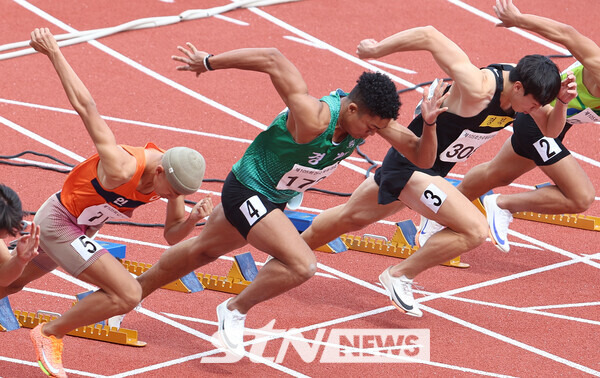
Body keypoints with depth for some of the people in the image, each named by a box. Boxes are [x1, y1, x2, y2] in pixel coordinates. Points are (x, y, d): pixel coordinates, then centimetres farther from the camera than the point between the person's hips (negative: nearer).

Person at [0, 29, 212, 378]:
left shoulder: (173, 177, -12)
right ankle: (51, 334, -3)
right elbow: (86, 107, -30)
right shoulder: (122, 169, -35)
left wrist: (193, 218, -23)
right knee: (128, 295, -18)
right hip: (58, 222, -8)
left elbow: (172, 235, 0)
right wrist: (54, 53, -23)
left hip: (79, 228, 8)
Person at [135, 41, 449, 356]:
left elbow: (422, 159, -12)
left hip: (275, 198, 8)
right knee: (302, 265, -25)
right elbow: (273, 61, -35)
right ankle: (235, 311, -1)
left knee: (203, 250, 27)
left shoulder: (370, 115, -17)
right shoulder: (313, 119, -38)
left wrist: (429, 126, -33)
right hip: (247, 191, -8)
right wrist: (208, 62, -26)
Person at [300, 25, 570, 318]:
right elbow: (429, 36, -35)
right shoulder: (479, 88, -34)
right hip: (412, 165, -9)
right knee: (475, 230, -20)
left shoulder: (522, 87, -10)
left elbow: (550, 129, 1)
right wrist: (375, 50, -22)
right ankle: (400, 275, -3)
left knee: (352, 218, 27)